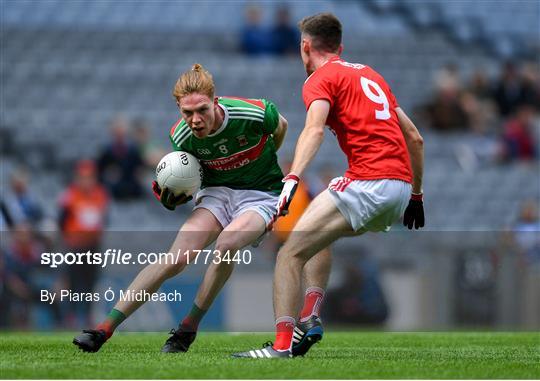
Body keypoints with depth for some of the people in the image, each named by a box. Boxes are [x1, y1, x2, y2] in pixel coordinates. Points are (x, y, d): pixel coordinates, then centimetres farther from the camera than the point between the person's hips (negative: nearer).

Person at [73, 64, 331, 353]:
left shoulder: (253, 115, -25)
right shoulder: (181, 136, -15)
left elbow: (280, 126, 0)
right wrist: (172, 196, -20)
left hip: (261, 194, -2)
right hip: (216, 191, 2)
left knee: (226, 243, -33)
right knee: (177, 257, -20)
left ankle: (189, 327, -15)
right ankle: (105, 328, -20)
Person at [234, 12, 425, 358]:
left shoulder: (321, 79, 3)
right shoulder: (370, 74, 26)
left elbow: (315, 129, -19)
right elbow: (415, 138, 26)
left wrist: (292, 178, -31)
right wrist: (416, 194, 34)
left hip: (369, 183, -8)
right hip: (402, 185, 8)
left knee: (290, 254, -11)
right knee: (321, 238, 30)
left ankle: (283, 344, -23)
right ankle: (310, 321, 19)